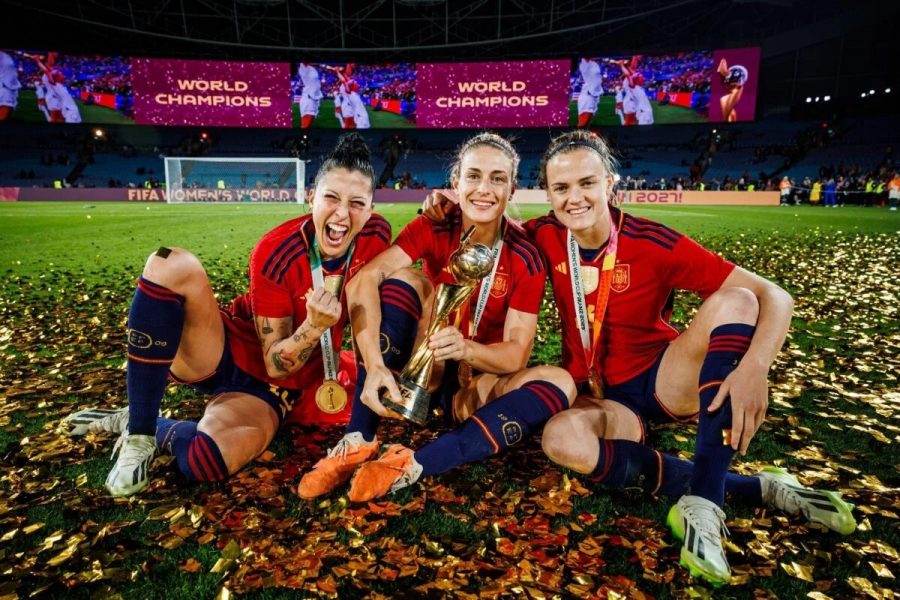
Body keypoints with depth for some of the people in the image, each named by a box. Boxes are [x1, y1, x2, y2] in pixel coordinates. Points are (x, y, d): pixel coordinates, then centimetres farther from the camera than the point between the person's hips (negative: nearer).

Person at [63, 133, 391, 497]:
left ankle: (158, 431, 4)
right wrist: (315, 327, -35)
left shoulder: (376, 236, -11)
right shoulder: (276, 253, -20)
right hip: (226, 353, -1)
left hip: (269, 387, 1)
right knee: (169, 265, -30)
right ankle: (137, 432, -19)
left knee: (203, 461, -33)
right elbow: (275, 363, -18)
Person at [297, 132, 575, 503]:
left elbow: (516, 354, -18)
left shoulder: (525, 260, -13)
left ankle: (414, 465, -38)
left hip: (481, 382, 1)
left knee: (559, 382, -27)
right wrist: (375, 365, -43)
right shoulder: (433, 229, -12)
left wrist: (466, 349, -39)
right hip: (424, 371, 0)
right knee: (402, 279, -24)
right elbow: (364, 281, -28)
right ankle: (359, 443, -29)